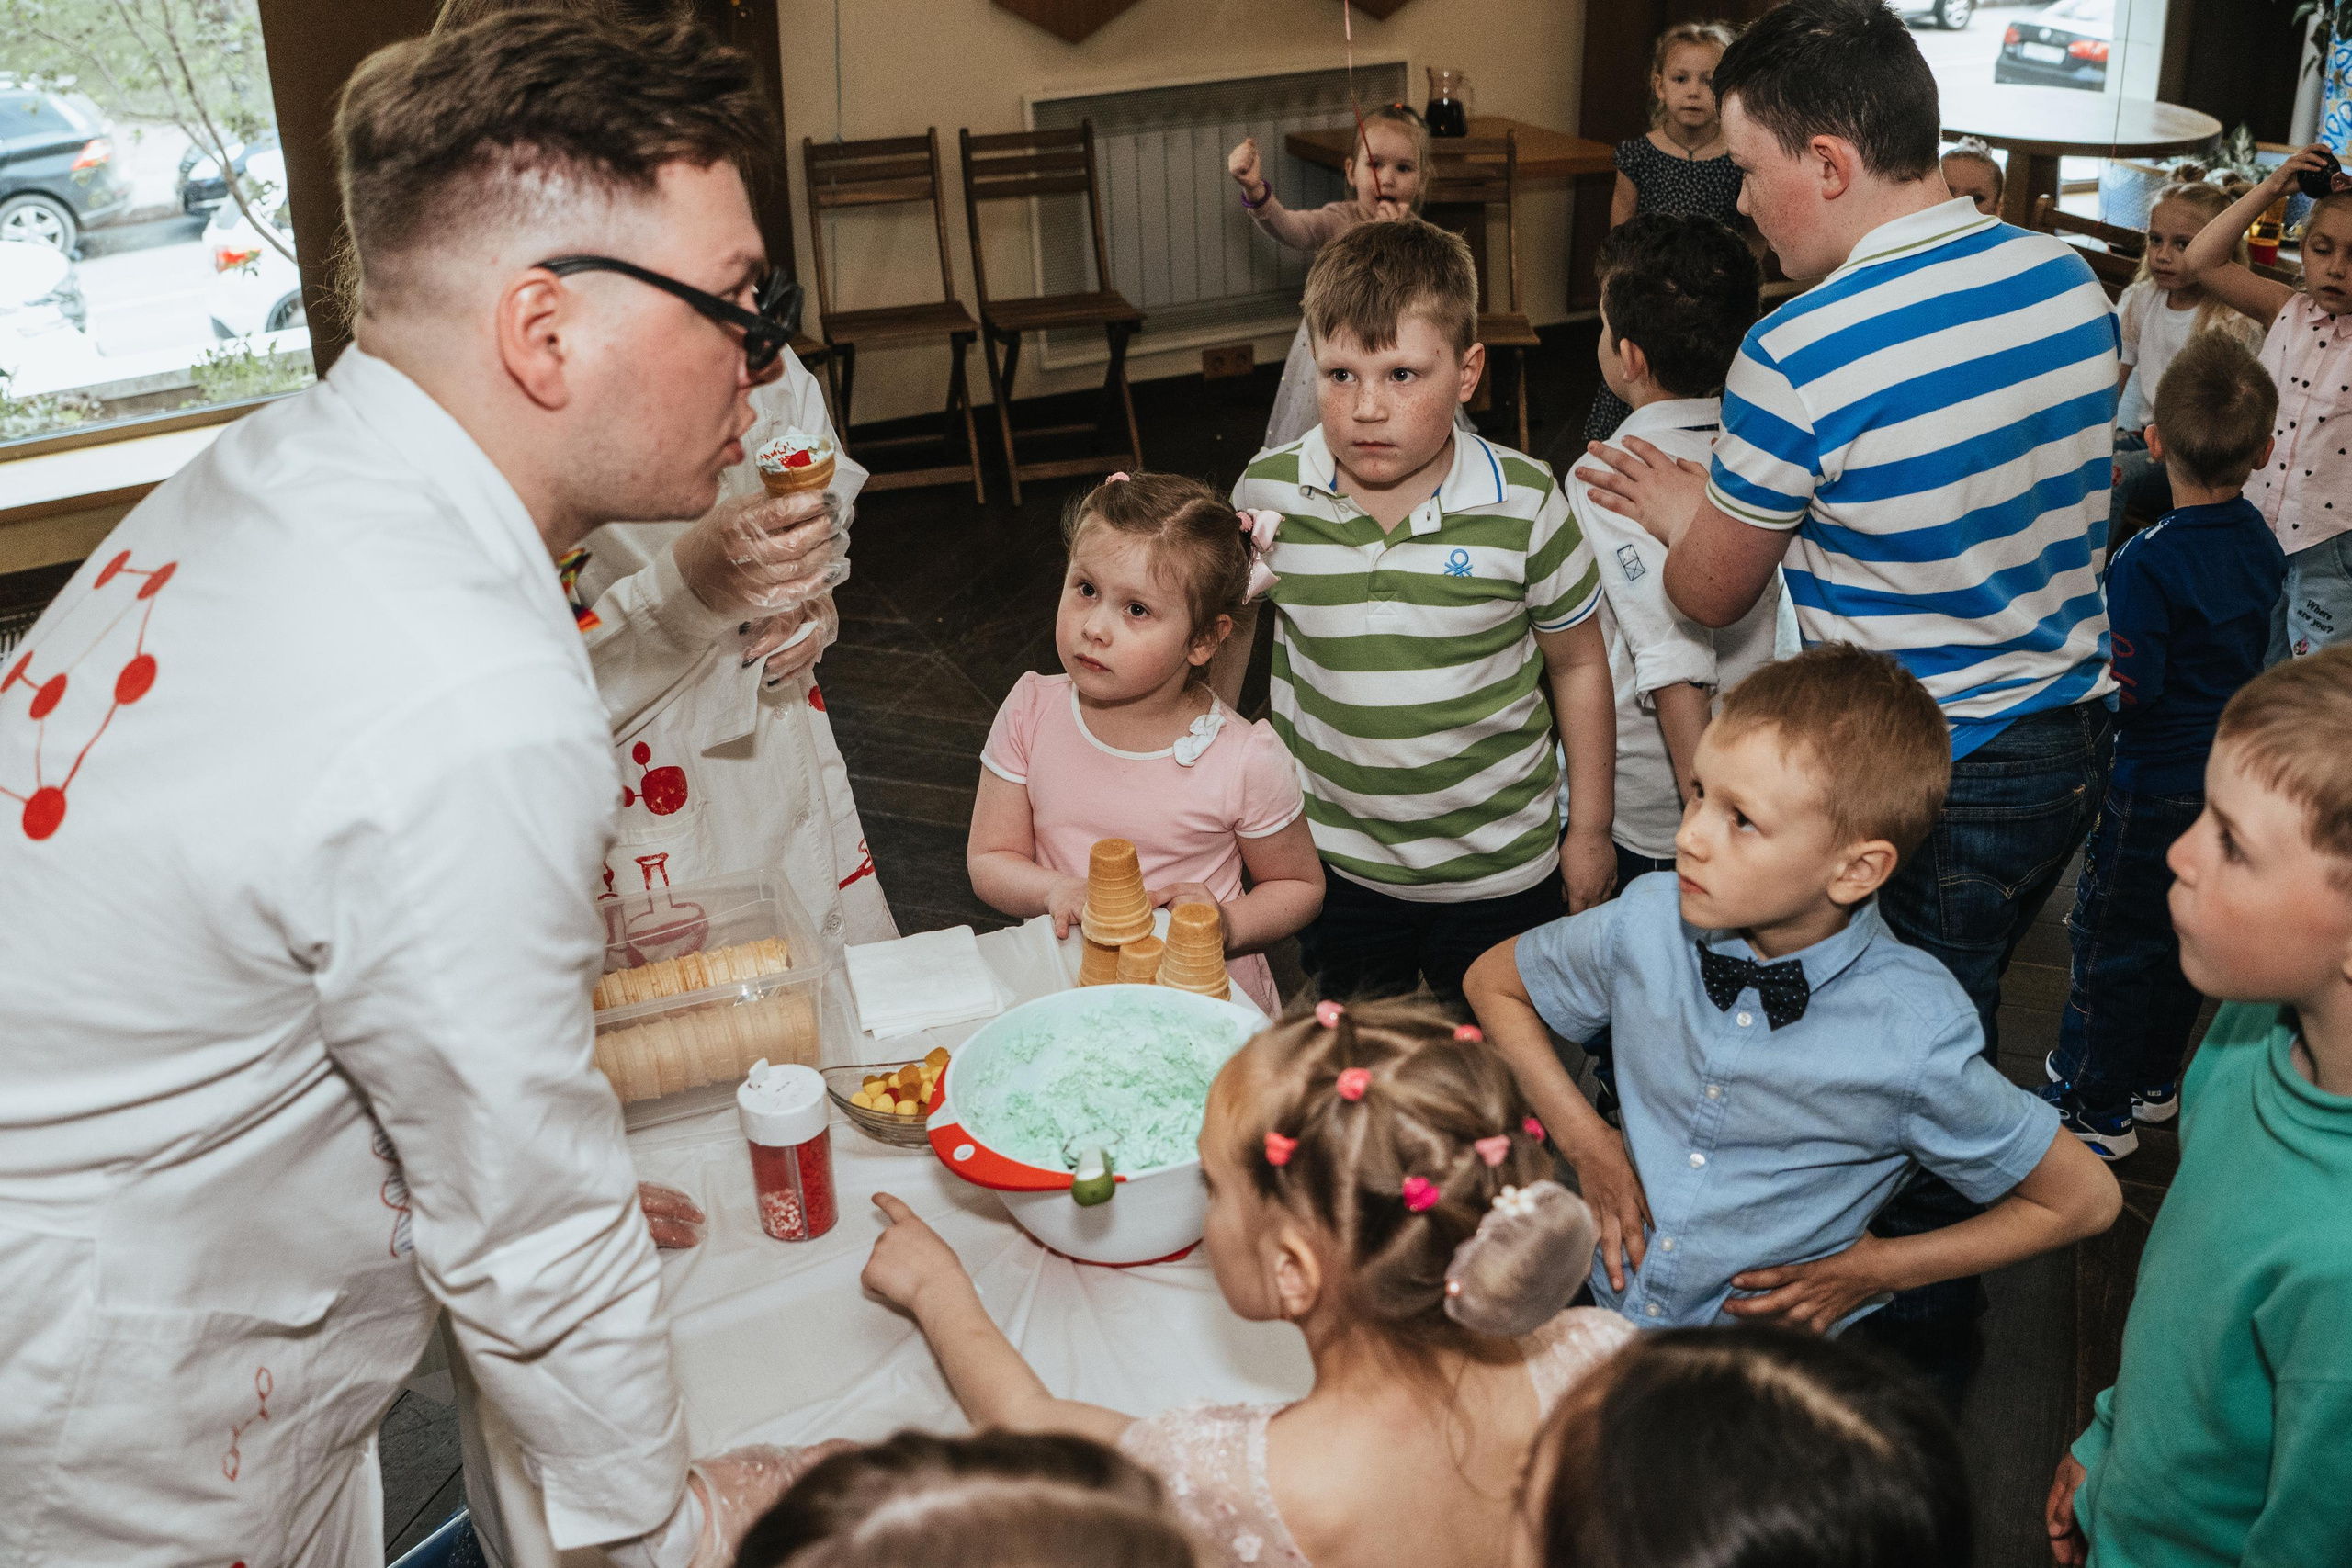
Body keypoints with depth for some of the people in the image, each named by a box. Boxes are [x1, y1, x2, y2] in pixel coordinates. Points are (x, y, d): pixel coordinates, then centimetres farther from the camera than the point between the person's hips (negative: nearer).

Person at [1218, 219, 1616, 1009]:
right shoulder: (1269, 493, -12)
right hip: (1336, 859, 1)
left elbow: (1577, 664, -2)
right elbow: (1224, 633, 6)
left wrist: (1591, 830, 3)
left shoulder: (1524, 505, -15)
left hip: (1500, 869, -1)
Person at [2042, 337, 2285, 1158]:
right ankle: (2154, 1081, 35)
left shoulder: (2149, 561, -25)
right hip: (2228, 775, 8)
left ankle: (2099, 1110, 16)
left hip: (2155, 787, -8)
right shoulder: (2261, 544, -2)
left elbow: (2131, 687, -25)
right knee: (2182, 935, 20)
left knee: (2112, 940, 5)